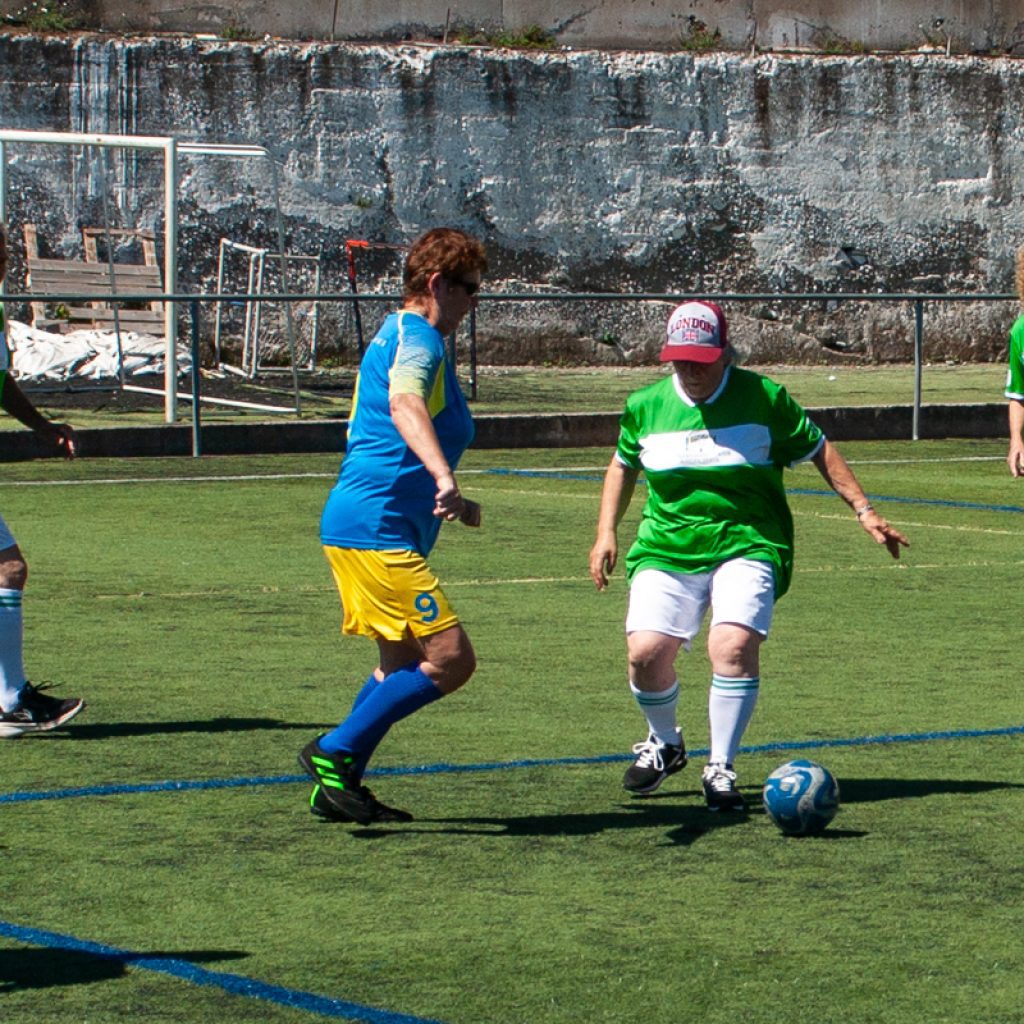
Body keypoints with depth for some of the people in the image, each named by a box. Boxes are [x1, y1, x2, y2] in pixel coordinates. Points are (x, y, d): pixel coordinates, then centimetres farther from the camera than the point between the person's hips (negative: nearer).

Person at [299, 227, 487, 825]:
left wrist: (446, 502, 40)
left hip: (363, 524, 11)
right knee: (451, 659, -13)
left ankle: (338, 787, 20)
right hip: (378, 531, -11)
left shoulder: (397, 336, 22)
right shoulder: (418, 339, -11)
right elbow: (405, 404, -34)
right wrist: (443, 477, -50)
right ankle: (336, 753, -7)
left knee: (405, 665, 18)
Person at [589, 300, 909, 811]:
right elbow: (623, 464, 24)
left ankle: (720, 769, -10)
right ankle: (663, 743, 18)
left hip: (747, 544, -2)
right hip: (665, 550, 2)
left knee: (734, 644, -26)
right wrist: (606, 532, 15)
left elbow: (819, 451, 9)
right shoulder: (645, 406, 6)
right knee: (646, 651, -15)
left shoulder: (763, 397, -2)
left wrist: (864, 511, 4)